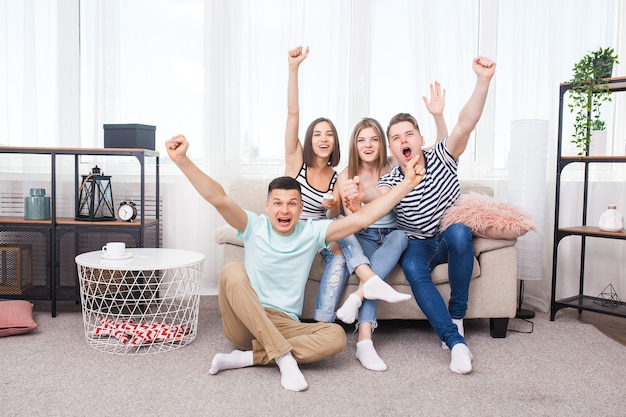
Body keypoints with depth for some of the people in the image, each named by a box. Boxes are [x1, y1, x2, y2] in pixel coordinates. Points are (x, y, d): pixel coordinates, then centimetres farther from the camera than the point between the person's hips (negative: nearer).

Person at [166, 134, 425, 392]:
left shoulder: (312, 232, 2)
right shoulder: (254, 226, -2)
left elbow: (363, 218, -6)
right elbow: (219, 199, -18)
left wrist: (407, 183, -13)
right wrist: (181, 160, -32)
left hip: (284, 326, 2)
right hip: (244, 325, -1)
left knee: (336, 335, -25)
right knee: (232, 272, -29)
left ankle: (246, 357, -22)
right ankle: (284, 358, -31)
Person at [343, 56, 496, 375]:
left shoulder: (441, 158, -8)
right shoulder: (392, 180, -9)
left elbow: (465, 125, -25)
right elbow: (381, 193, -35)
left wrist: (483, 81, -41)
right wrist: (361, 194, -61)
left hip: (451, 240, 0)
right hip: (418, 244, 0)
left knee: (458, 231, -36)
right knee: (412, 267, -34)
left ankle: (456, 315, -22)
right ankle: (455, 340, -34)